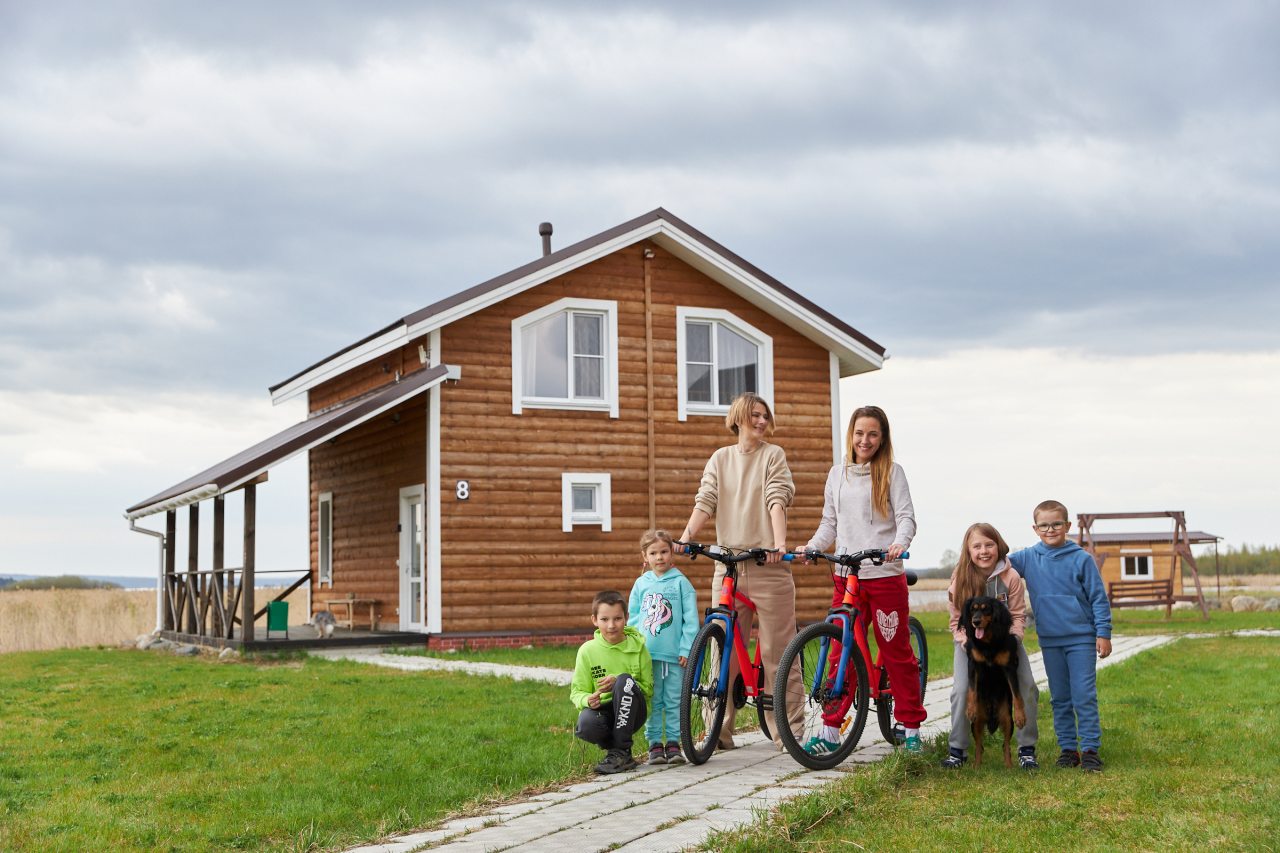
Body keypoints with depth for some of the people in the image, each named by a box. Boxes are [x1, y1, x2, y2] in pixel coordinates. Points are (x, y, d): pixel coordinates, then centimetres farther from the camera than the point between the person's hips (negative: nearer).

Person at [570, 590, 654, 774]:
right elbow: (577, 691, 1)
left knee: (625, 681, -31)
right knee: (585, 724, -35)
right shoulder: (587, 650, -2)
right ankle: (613, 745, 0)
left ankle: (621, 751, -22)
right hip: (602, 710, 0)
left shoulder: (637, 646, -3)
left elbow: (648, 688, -2)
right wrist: (587, 700, -24)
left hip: (630, 713, 0)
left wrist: (619, 683, -20)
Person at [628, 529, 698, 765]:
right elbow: (632, 618, 14)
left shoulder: (681, 582, 0)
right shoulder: (641, 584, 9)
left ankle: (673, 743, 11)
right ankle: (655, 744, 12)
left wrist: (686, 649, -7)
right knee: (652, 701, 6)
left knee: (674, 701, 3)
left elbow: (691, 619, -2)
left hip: (674, 654, -2)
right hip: (646, 654, 2)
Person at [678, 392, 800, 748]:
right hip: (727, 564, 3)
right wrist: (683, 540, -12)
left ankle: (788, 730, 5)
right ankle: (719, 730, 10)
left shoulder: (773, 455, 5)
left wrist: (780, 542, -24)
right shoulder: (720, 458, 14)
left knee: (777, 650, -1)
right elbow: (705, 502, 4)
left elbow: (777, 500, -8)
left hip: (767, 565, -3)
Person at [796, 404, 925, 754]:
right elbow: (830, 523, 16)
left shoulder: (891, 472, 1)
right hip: (846, 575, 4)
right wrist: (810, 547, -2)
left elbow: (906, 517, -5)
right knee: (842, 652, 4)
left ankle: (911, 729, 12)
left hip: (885, 575, -4)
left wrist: (899, 544, -25)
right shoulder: (838, 473, 13)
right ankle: (830, 731, 7)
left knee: (897, 652, 2)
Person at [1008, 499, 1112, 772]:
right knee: (1059, 699, 9)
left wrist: (1103, 633, -4)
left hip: (1081, 639, -3)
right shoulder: (1028, 558, 3)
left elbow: (1099, 598, -2)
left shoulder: (1081, 559, -5)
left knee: (1084, 696, -5)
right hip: (1049, 640, 3)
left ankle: (1090, 748, 1)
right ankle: (1067, 748, 17)